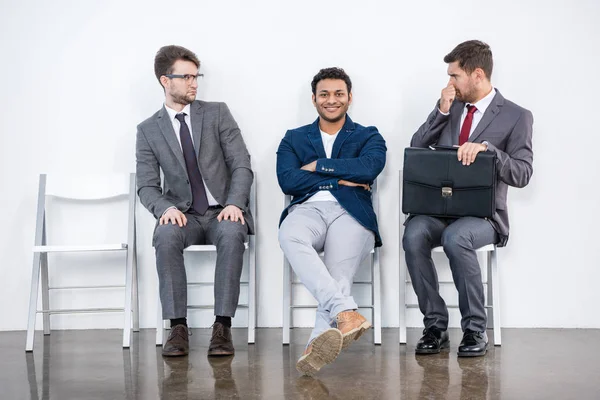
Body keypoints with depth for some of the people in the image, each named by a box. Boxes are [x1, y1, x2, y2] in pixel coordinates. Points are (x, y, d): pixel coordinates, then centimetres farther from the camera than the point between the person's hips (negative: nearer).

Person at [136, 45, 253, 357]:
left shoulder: (217, 113, 5)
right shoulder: (148, 130, 7)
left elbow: (242, 165, -1)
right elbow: (146, 186, 2)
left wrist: (235, 204, -19)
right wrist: (166, 208, -20)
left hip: (222, 212, 0)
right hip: (182, 214, 1)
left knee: (232, 232, -35)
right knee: (166, 235, -34)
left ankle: (222, 326, -31)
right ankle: (178, 327, -27)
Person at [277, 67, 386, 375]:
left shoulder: (368, 137, 23)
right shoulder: (294, 139, 25)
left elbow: (369, 167, -2)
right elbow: (287, 181, 5)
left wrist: (317, 166, 2)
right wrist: (340, 178, 0)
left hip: (350, 211, 0)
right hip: (308, 209, 1)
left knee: (339, 273, -31)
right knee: (290, 236, -37)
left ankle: (317, 345, -52)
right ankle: (346, 314, -48)